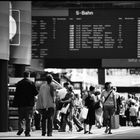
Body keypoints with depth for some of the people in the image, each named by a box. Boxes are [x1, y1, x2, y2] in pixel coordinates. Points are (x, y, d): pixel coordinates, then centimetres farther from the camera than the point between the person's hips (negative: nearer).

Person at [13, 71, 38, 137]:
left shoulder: (19, 83, 1)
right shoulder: (31, 83, -5)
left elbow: (16, 94, 0)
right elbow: (36, 92, -5)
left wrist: (15, 103, 5)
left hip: (21, 103, 1)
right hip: (29, 103, -1)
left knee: (21, 117, 13)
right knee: (28, 118, 3)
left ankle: (20, 128, -5)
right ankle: (27, 132, -1)